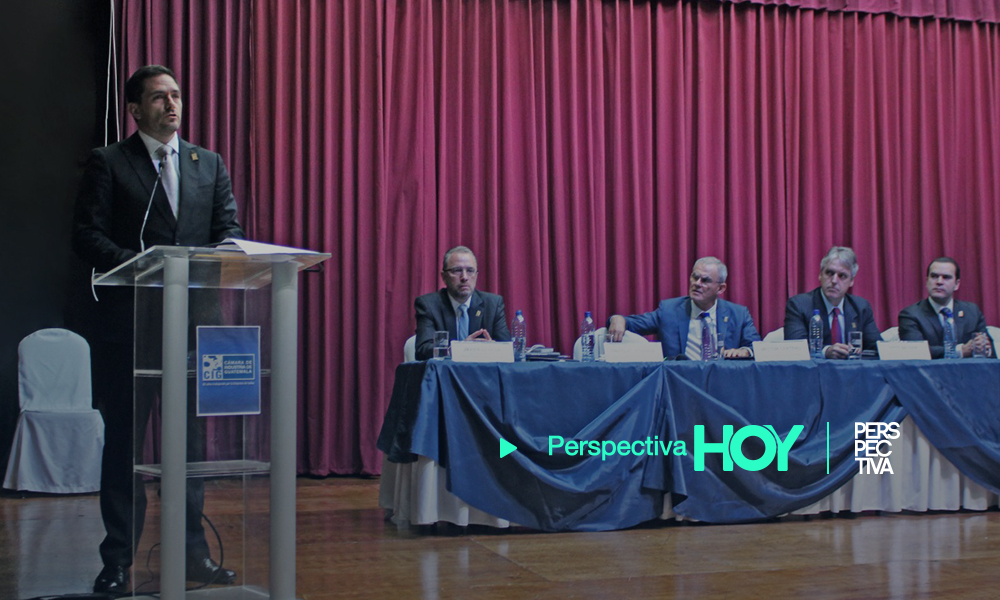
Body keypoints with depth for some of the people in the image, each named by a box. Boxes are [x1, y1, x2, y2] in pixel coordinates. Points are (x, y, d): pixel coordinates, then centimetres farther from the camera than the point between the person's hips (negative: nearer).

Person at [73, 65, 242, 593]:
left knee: (191, 439, 7)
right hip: (129, 319, -3)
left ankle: (193, 551, 15)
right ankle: (117, 561, 10)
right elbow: (87, 237, -5)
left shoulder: (208, 164, 15)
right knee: (124, 441, 2)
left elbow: (229, 228, 10)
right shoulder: (108, 163, 3)